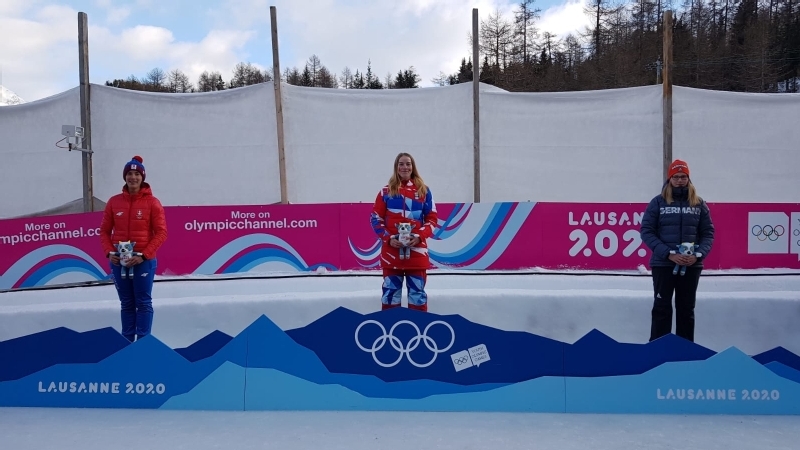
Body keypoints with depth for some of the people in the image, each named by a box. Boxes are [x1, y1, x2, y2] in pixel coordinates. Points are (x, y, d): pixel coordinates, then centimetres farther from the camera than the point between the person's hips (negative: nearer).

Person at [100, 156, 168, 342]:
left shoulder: (152, 202, -4)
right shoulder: (114, 202, 5)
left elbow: (161, 232, -7)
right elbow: (104, 230, 9)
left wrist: (144, 255, -15)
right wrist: (109, 252, -7)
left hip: (144, 261, -3)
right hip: (119, 261, 3)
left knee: (143, 303, 2)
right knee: (126, 303, 11)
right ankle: (127, 342, 18)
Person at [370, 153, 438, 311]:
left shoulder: (424, 190, 6)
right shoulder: (386, 191, 5)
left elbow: (432, 219, 6)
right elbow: (375, 218, 4)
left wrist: (419, 236, -11)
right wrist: (388, 238, -10)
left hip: (416, 250, 0)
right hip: (391, 250, 0)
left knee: (417, 293, 5)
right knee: (391, 292, 5)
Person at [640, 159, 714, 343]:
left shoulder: (699, 204, 7)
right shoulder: (658, 202, 0)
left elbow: (708, 233, 8)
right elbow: (646, 231, -5)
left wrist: (698, 255, -11)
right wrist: (668, 253, -16)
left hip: (691, 266, 2)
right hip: (663, 264, -2)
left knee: (686, 309, 10)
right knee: (662, 308, 2)